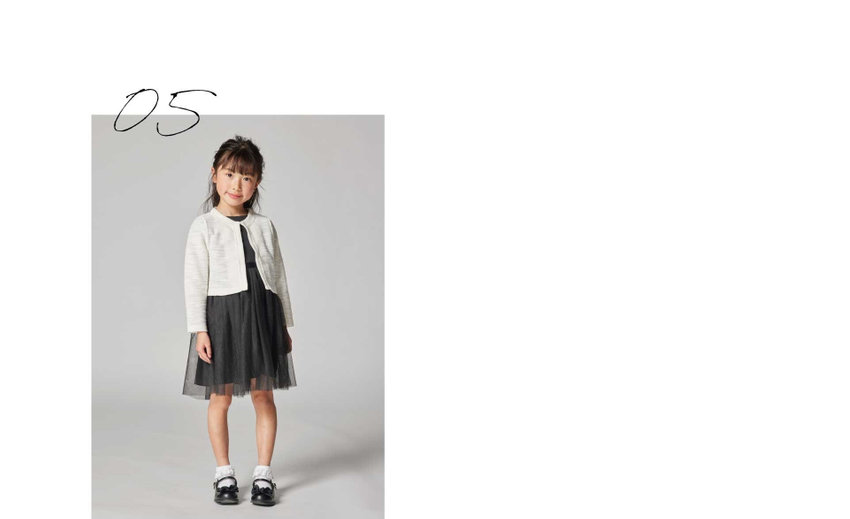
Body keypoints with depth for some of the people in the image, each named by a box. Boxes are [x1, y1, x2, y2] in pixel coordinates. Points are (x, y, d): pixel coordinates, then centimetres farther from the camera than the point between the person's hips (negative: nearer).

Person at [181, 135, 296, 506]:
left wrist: (284, 324, 11)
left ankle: (263, 473, 16)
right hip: (221, 313, -2)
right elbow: (194, 280, -4)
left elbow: (278, 276, 12)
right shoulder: (203, 226, -1)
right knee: (220, 397, 5)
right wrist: (199, 329, -10)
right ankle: (224, 474, 19)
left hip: (262, 313, 3)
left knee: (263, 395, 6)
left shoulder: (264, 226, 8)